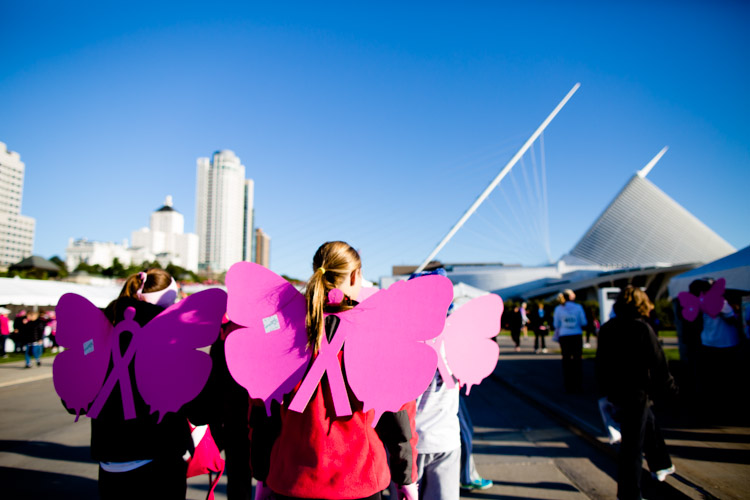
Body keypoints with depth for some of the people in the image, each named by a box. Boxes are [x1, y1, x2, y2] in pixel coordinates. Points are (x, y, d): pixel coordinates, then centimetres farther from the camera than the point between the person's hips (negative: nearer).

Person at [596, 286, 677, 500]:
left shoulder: (606, 328, 5)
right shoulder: (642, 328, -15)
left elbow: (601, 363, 10)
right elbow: (658, 363, -13)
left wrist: (605, 391, 19)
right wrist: (669, 388, 1)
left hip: (615, 392, 7)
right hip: (636, 393, -7)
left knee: (649, 425, 29)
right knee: (632, 444, 1)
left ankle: (661, 466, 48)